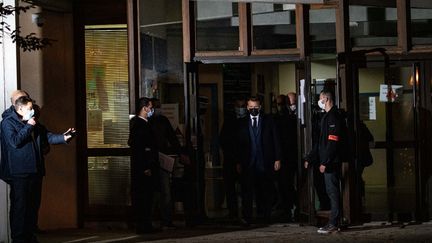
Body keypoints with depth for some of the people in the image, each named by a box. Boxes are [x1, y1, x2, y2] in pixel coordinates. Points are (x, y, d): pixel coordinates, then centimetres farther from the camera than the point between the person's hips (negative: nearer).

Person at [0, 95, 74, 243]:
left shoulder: (33, 124, 18)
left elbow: (47, 137, 15)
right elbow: (15, 141, -19)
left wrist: (63, 138, 1)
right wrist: (28, 127, -13)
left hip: (35, 171, 8)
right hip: (19, 173, -8)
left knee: (33, 205, 11)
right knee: (20, 206, -6)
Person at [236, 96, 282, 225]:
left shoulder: (268, 121, 6)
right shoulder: (242, 123, 9)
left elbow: (275, 140, 5)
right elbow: (239, 144, 8)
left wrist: (277, 159, -1)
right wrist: (239, 162, 3)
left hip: (265, 162, 0)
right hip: (248, 163, 0)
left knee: (265, 191, 4)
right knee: (247, 191, -4)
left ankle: (264, 216, 15)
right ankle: (247, 217, -2)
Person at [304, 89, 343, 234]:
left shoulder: (333, 117, -13)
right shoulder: (327, 116, 18)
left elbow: (333, 142, -20)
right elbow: (321, 141, 22)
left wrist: (325, 162, -21)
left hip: (331, 162, -10)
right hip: (327, 162, 10)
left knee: (333, 191, -7)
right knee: (332, 192, 12)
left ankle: (333, 224, -5)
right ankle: (334, 223, 16)